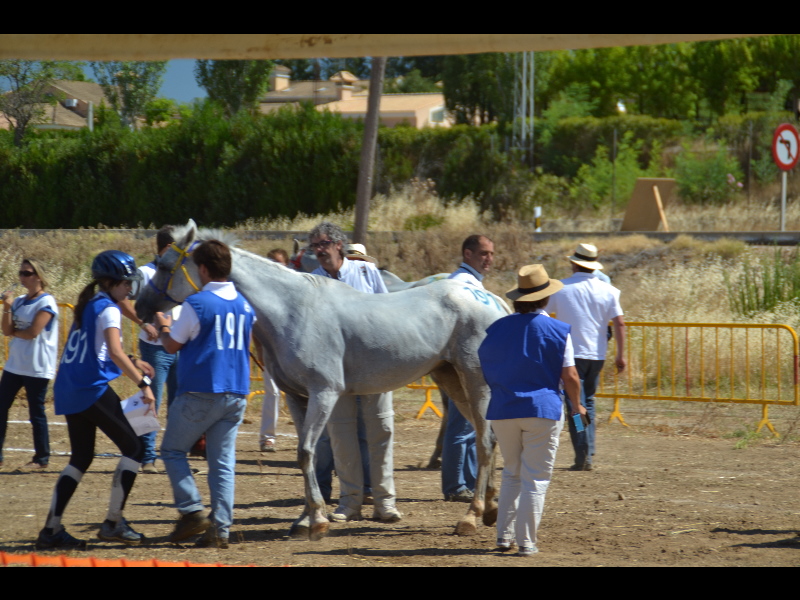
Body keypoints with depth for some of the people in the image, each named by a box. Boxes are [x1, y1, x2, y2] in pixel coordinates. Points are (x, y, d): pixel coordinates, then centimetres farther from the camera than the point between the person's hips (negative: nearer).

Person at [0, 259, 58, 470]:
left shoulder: (46, 303, -11)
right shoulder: (19, 302, 11)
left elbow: (32, 333, -18)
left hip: (37, 369, -8)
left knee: (36, 413, -1)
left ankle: (42, 459, 8)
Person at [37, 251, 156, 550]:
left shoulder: (86, 306, 17)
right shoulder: (108, 309, -10)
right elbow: (115, 352, -23)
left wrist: (132, 363, 26)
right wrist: (143, 384, -24)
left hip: (68, 391, 9)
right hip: (93, 389, -9)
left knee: (81, 458, 15)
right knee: (133, 449, 1)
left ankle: (52, 529, 5)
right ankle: (113, 523, 0)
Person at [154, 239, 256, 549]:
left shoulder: (197, 304, -12)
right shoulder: (245, 305, 7)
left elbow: (172, 345, -5)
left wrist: (163, 326, 18)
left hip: (200, 393, -5)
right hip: (236, 393, 5)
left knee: (173, 450, 11)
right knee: (223, 463, 7)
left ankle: (192, 510, -2)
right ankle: (221, 529, 1)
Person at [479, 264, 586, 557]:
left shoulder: (498, 329, 2)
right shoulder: (558, 331, -7)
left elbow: (484, 370, 8)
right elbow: (570, 376, -8)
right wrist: (577, 406, 9)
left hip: (502, 411, 3)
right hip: (543, 411, -3)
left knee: (512, 474, 19)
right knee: (535, 478, 3)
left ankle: (504, 535, 16)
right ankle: (526, 542, 0)